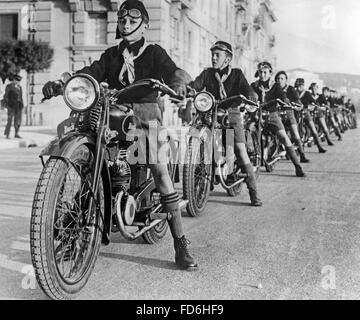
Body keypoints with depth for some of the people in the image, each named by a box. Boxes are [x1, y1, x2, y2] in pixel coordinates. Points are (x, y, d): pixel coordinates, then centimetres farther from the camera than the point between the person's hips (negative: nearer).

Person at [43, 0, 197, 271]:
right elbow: (90, 73, 6)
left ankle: (181, 244, -21)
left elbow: (174, 72, -7)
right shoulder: (112, 55, 21)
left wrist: (178, 81, -32)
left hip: (145, 112, -4)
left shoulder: (154, 52, 11)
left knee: (160, 169, -20)